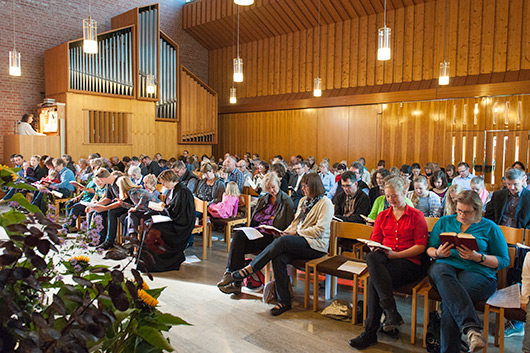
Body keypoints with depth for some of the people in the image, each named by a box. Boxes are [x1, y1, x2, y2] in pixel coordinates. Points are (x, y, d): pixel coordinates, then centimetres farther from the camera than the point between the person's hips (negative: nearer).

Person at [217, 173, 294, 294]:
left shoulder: (287, 201, 1)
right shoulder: (263, 199, 21)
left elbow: (287, 226, -4)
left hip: (271, 236, -6)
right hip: (256, 232, 6)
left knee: (239, 246, -25)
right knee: (238, 235, -27)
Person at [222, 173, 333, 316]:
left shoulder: (325, 203, -4)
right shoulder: (303, 200, 21)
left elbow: (320, 230, -13)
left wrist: (297, 232, -13)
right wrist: (288, 231, 0)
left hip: (316, 245, -6)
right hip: (299, 241, 7)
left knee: (282, 241, -32)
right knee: (279, 258, -25)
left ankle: (250, 268, -23)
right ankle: (284, 302, -17)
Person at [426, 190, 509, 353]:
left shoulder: (490, 227, 13)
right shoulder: (444, 221, 19)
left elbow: (503, 260, 9)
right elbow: (429, 249, 19)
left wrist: (477, 257, -8)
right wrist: (438, 253, -5)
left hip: (478, 272, -1)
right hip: (446, 265, 2)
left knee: (451, 298, -35)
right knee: (440, 271, -39)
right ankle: (471, 326, -51)